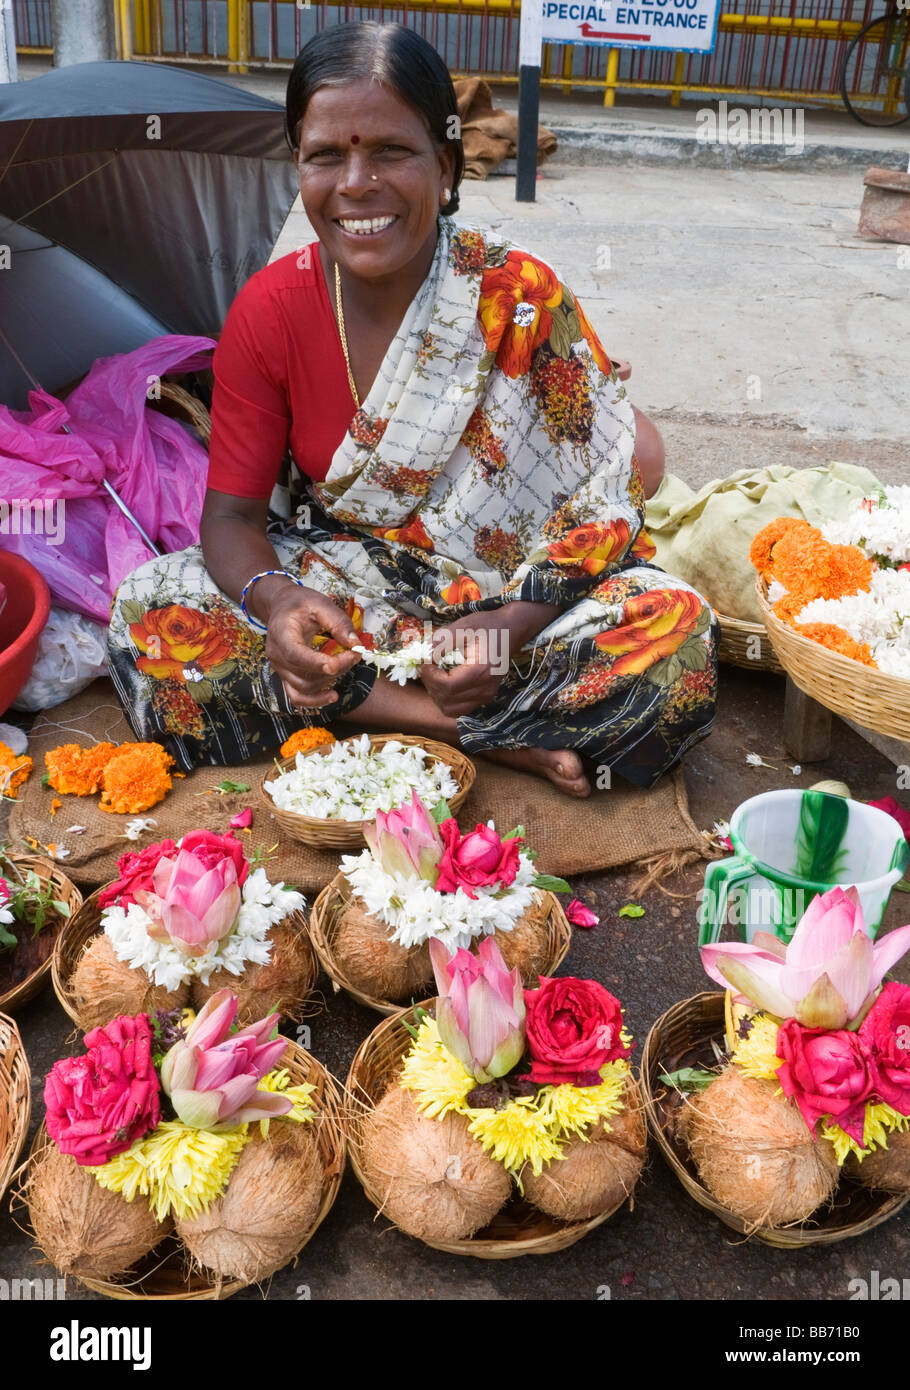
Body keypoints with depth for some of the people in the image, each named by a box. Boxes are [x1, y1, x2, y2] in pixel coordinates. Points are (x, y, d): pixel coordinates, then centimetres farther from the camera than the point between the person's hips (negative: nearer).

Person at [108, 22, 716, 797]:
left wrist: (508, 627, -30)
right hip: (332, 593, 3)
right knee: (147, 612, -22)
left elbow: (605, 502, -12)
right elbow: (233, 513, -5)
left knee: (678, 637, -27)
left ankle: (359, 702, -19)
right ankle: (497, 738, -20)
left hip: (511, 594, -2)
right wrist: (274, 601, -29)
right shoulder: (268, 312, -6)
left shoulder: (524, 299, -13)